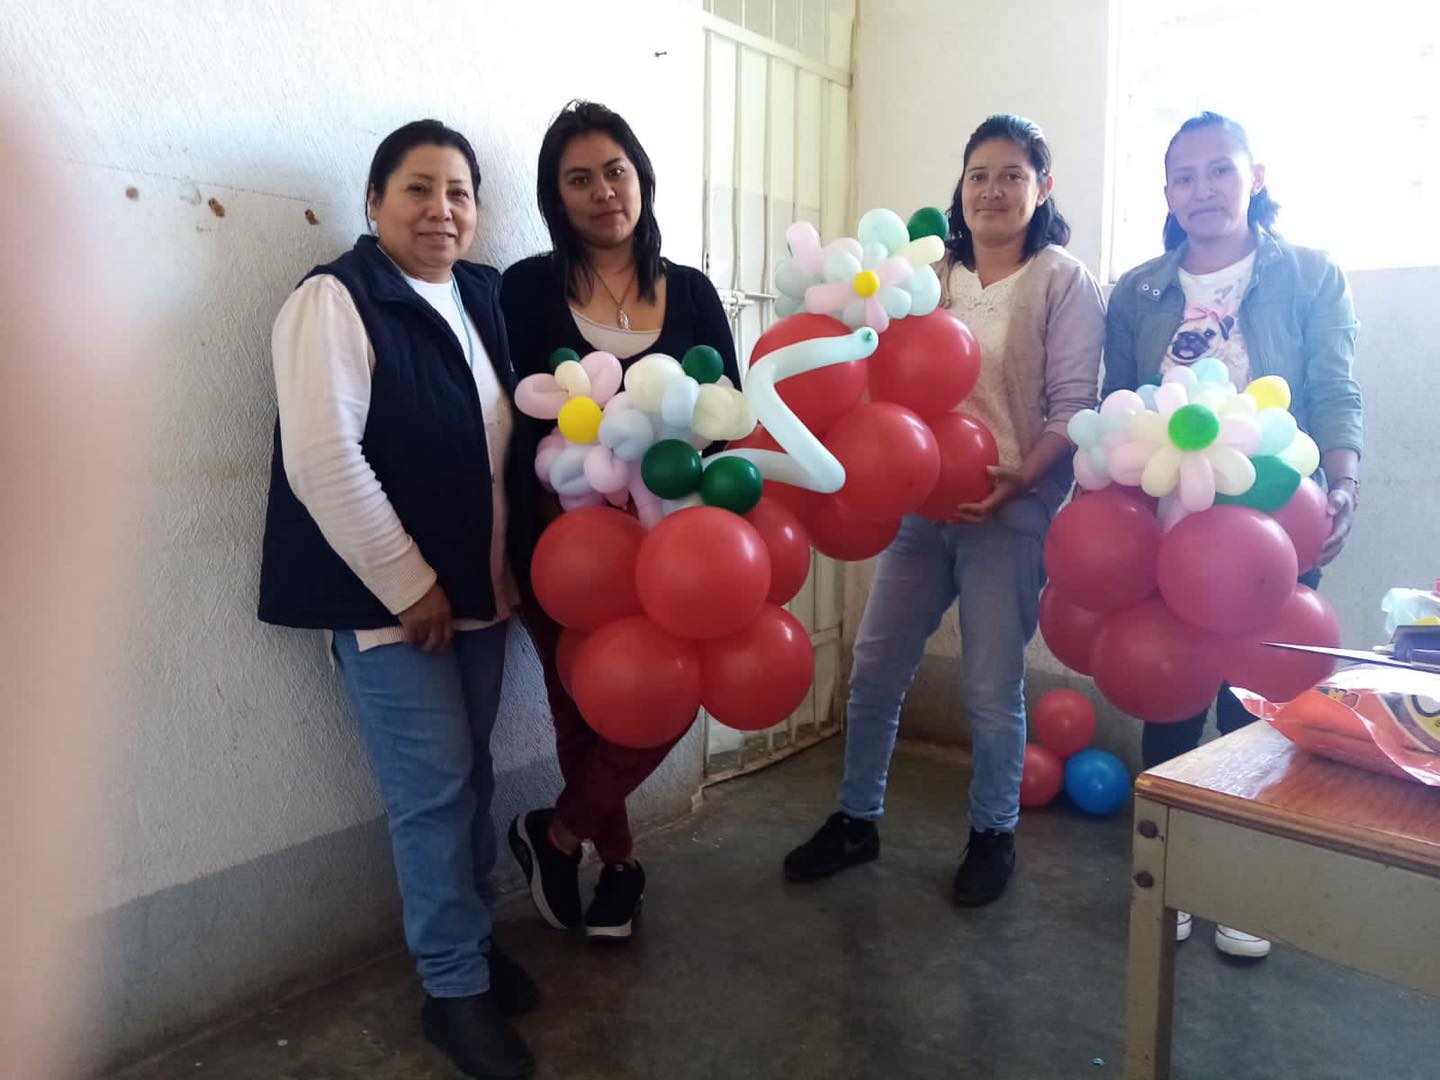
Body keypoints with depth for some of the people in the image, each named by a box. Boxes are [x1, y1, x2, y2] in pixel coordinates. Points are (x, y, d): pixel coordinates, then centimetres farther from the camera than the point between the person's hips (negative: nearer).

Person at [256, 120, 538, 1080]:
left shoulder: (483, 295, 9)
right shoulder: (337, 301, -12)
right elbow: (322, 458, -20)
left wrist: (513, 568, 8)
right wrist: (410, 587, -18)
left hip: (480, 589, 6)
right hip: (391, 597, -6)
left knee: (471, 777, 16)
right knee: (435, 789, 1)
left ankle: (473, 940, 35)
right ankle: (455, 989, 19)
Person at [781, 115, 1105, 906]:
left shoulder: (1063, 280, -1)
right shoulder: (932, 274, 11)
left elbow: (1073, 404, -8)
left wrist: (1021, 477, -22)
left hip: (1008, 509, -4)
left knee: (992, 686, 4)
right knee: (874, 667, 8)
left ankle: (993, 833, 27)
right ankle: (856, 820, 27)